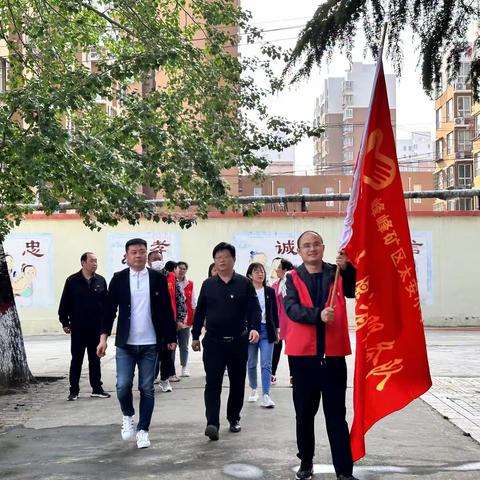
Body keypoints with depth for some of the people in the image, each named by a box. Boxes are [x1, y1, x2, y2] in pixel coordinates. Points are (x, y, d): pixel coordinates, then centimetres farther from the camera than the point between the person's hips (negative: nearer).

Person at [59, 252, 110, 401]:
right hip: (78, 328, -3)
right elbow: (65, 303, -2)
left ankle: (97, 388, 19)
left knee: (95, 359, 11)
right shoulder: (72, 281, -4)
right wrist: (65, 322, -4)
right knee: (76, 360, 6)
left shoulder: (100, 281, 4)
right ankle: (74, 390, 13)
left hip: (96, 328, 3)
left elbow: (106, 303, 6)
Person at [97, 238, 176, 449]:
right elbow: (110, 310, 2)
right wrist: (104, 337, -6)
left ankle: (143, 430, 16)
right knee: (123, 385, -5)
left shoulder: (158, 278, 2)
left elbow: (166, 310, 4)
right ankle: (127, 416, 24)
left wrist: (171, 338, 3)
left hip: (150, 344, 0)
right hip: (125, 344, 0)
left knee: (147, 389, 4)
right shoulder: (118, 279, 2)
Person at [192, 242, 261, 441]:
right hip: (213, 342, 0)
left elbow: (254, 309, -6)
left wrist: (254, 327, -24)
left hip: (238, 342, 0)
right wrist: (195, 336, 10)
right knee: (213, 383, -8)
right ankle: (212, 423, -11)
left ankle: (234, 418, 27)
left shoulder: (244, 283, -1)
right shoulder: (208, 284, 6)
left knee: (237, 382, 11)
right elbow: (200, 311, 10)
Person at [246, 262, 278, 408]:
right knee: (251, 363, 12)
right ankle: (253, 390, 31)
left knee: (266, 364, -7)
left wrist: (276, 330, 8)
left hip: (266, 330, 1)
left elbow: (274, 312, 10)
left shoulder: (270, 291, 5)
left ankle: (266, 396, -10)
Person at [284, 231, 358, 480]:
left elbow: (354, 291, -13)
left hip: (333, 354, 0)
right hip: (302, 354, 1)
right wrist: (318, 314, -27)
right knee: (304, 413, 12)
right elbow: (291, 308, -12)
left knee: (336, 414, 4)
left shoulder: (336, 273, 5)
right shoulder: (293, 277, 4)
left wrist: (347, 268, -28)